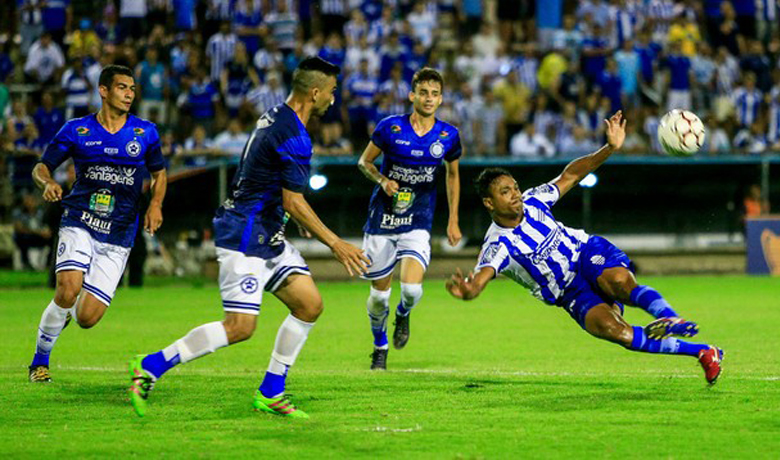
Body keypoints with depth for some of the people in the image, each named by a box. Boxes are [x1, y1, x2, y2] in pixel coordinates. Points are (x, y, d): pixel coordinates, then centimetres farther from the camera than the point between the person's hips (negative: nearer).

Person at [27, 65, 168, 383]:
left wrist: (155, 204, -1)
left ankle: (69, 308, 34)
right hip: (79, 225, -2)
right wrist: (48, 183, -17)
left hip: (118, 237, 2)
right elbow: (41, 167, 6)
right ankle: (40, 360, -5)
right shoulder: (76, 130, 1)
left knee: (86, 319, -7)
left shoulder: (145, 132, 5)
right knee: (68, 289, -28)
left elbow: (159, 174, 19)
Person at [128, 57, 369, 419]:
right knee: (240, 326, -14)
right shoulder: (293, 136, -19)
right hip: (244, 238, -11)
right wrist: (335, 245, -13)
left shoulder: (276, 117, 11)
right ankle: (149, 367, -7)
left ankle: (270, 394, 10)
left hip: (267, 238, 11)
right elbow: (293, 202, -20)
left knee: (310, 304, 6)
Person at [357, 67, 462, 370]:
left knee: (412, 288, -20)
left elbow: (453, 175, 16)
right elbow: (364, 162, 5)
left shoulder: (448, 136, -1)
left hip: (418, 224, 1)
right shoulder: (390, 127, -8)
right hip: (381, 221, 0)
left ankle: (403, 314, 18)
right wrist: (382, 180, -16)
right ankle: (380, 346, 32)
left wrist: (453, 220, 13)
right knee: (379, 294, 4)